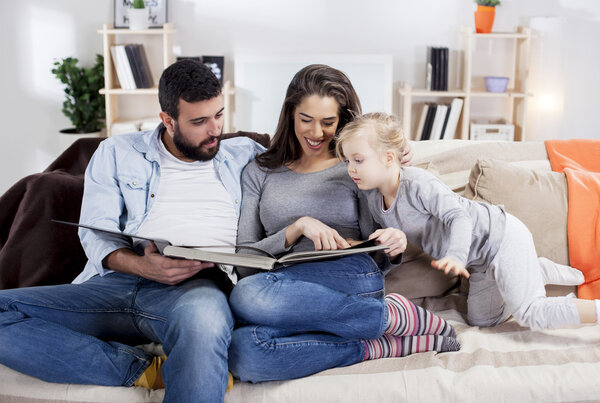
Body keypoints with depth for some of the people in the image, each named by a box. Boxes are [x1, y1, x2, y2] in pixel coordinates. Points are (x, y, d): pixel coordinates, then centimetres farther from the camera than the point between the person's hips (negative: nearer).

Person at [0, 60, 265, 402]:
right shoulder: (117, 153, 17)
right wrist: (142, 266, -14)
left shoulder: (243, 155, 21)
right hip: (116, 282, 4)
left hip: (198, 285, -3)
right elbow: (96, 233, 7)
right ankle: (145, 371, -22)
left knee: (204, 314, -43)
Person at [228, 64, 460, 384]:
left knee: (248, 295, -34)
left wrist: (394, 247, -11)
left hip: (353, 279, -2)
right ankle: (381, 347, -20)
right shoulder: (259, 173, 17)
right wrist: (297, 228, -9)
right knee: (243, 353, -36)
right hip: (285, 288, 2)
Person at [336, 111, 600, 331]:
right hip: (481, 259, 9)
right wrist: (395, 236, -15)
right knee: (481, 319, 18)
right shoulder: (374, 200, -3)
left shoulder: (418, 184, -26)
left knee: (530, 314, -15)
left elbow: (459, 217, -30)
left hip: (502, 237, -9)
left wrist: (456, 257, -44)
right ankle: (539, 272, 27)